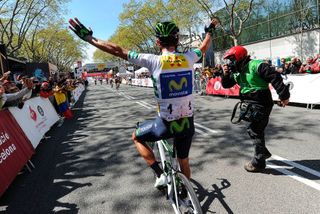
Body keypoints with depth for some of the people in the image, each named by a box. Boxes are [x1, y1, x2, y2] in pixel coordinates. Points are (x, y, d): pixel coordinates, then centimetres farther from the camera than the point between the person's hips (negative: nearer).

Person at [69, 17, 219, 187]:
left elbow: (118, 51, -9)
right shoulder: (188, 58, -2)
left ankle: (160, 175, 17)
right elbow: (203, 48, 21)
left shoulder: (154, 61, -14)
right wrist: (209, 31, 41)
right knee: (184, 161, 26)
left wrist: (89, 39, 3)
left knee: (136, 137, 24)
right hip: (187, 123, 5)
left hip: (166, 124, -4)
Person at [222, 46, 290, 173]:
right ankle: (263, 152, 42)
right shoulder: (237, 72, 8)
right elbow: (226, 85, 14)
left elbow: (275, 77, -20)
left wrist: (284, 96, -19)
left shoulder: (256, 66, -18)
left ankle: (258, 163, 7)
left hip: (261, 104, -9)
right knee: (256, 129, 21)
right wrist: (226, 74, -6)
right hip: (250, 104, 9)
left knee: (254, 130, -6)